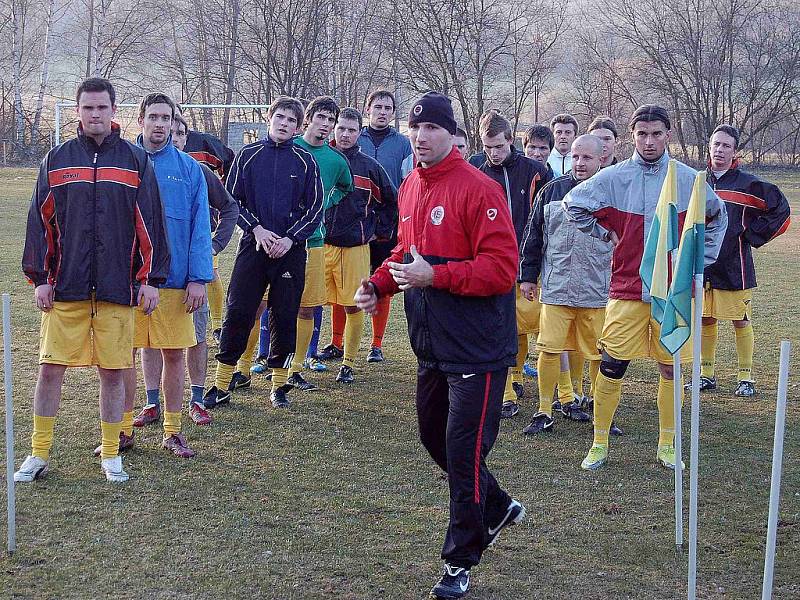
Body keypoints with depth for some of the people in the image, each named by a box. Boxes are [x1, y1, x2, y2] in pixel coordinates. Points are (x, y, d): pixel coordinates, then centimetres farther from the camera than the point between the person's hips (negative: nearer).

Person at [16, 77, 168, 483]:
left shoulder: (136, 161, 5)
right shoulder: (57, 160, 7)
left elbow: (149, 223, 5)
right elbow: (40, 221, 7)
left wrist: (150, 280, 1)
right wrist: (40, 279, 2)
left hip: (117, 288, 0)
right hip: (64, 287, 0)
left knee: (113, 373, 5)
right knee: (50, 369, 1)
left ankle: (110, 455, 18)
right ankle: (39, 455, 13)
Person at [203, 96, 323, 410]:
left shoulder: (305, 161, 5)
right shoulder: (248, 155, 5)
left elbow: (315, 208, 5)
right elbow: (231, 200, 5)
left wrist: (290, 238, -7)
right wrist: (257, 229, -8)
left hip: (290, 250, 1)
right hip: (253, 245, 0)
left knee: (285, 317, 4)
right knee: (237, 313, -3)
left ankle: (279, 385, 16)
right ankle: (221, 386, 3)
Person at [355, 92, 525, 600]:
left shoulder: (478, 189, -17)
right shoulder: (411, 188, 9)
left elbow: (502, 267, -22)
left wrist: (434, 276, -26)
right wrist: (380, 283, 4)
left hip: (477, 346, -9)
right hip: (432, 344, 9)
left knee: (464, 451, -3)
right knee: (435, 437, 20)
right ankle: (498, 508, 43)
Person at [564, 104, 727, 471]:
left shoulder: (689, 179, 2)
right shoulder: (614, 177, -3)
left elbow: (718, 217, 18)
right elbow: (573, 203, 5)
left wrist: (700, 258, 11)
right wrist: (606, 233, 3)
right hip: (627, 289, -1)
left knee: (671, 368, 8)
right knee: (612, 366, -3)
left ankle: (667, 444, 21)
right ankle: (599, 443, 11)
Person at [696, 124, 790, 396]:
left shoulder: (748, 184, -7)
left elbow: (780, 211, -4)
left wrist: (751, 236, -5)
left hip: (734, 267, -4)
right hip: (702, 266, 4)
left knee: (741, 321, 3)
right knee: (705, 320, 10)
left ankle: (746, 377, 11)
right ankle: (706, 374, 21)